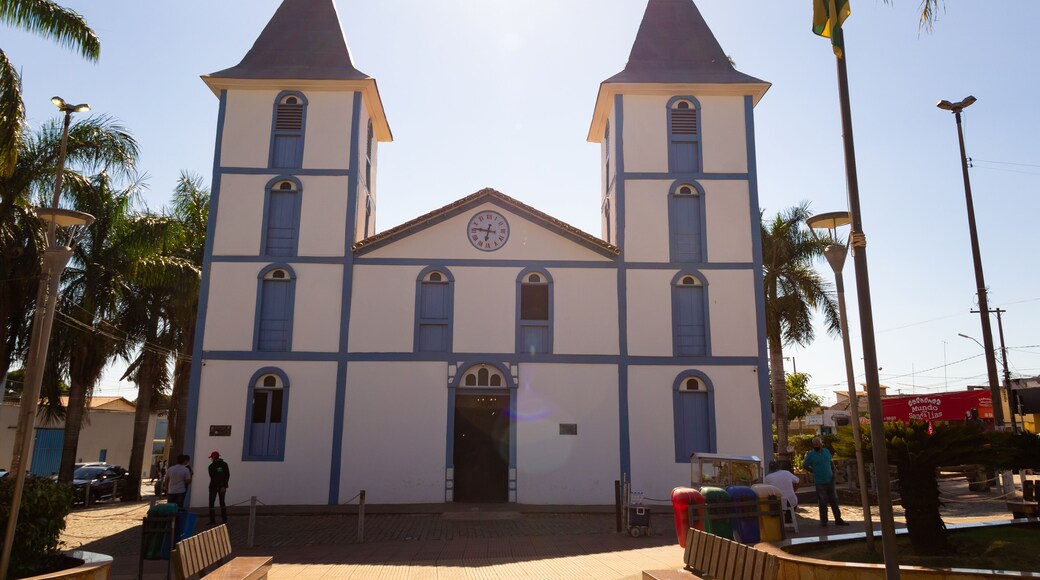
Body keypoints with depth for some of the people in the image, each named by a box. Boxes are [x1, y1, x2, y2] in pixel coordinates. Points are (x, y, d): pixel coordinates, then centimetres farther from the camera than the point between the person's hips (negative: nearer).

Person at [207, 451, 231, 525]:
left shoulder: (211, 466, -9)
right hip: (223, 486, 5)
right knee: (222, 502, 16)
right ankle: (224, 520, 14)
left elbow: (212, 477, -8)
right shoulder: (224, 464, 2)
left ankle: (212, 521, -1)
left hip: (214, 486, -5)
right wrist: (224, 486, -5)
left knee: (211, 503, 4)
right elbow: (227, 475, -4)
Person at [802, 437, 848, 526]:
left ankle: (838, 519, 13)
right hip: (820, 482, -4)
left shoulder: (826, 451, 6)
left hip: (830, 480, 4)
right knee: (823, 502, 1)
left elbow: (830, 462, 18)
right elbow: (804, 465, 1)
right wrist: (814, 471, -4)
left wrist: (833, 472, 7)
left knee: (834, 500, 7)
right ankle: (823, 520, 9)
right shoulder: (811, 454, -6)